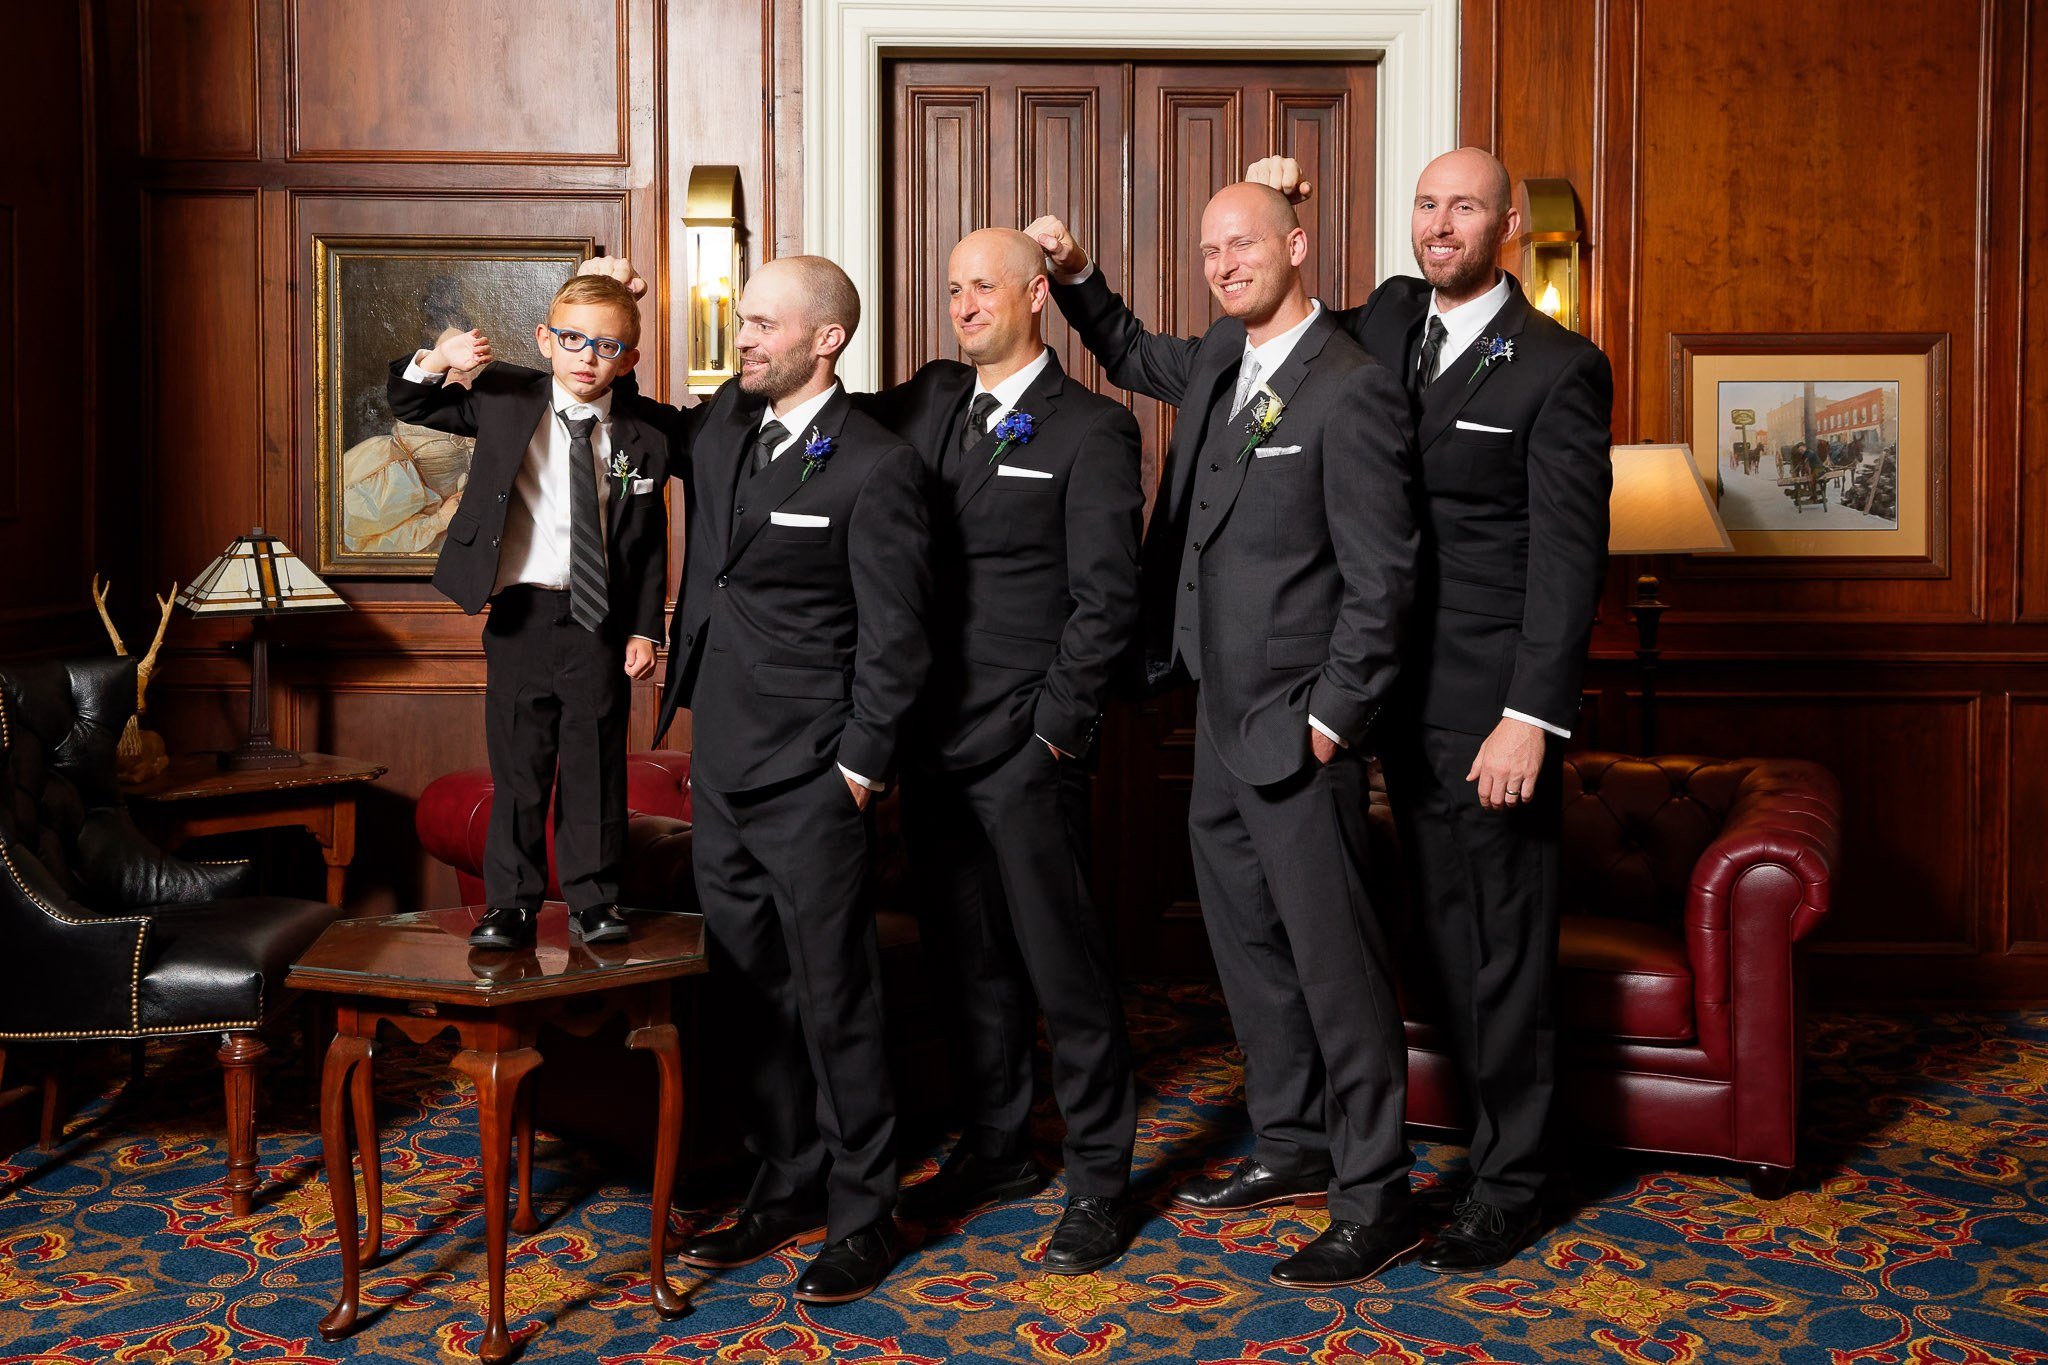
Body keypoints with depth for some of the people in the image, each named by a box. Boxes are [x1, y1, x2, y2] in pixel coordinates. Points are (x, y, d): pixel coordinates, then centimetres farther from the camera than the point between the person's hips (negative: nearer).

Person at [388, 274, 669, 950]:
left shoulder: (642, 442, 1)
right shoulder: (503, 398, 1)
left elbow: (649, 548, 5)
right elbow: (410, 406, 9)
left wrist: (644, 630, 0)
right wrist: (437, 361, -12)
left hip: (601, 623, 0)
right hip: (521, 616, 0)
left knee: (597, 768, 7)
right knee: (518, 768, 6)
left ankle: (593, 900, 21)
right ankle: (512, 905, 17)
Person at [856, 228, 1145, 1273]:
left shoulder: (1091, 429, -4)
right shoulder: (928, 403, 14)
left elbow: (1105, 597, -9)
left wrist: (1055, 726, -13)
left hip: (1025, 745, -6)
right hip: (934, 737, 6)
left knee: (1063, 962, 0)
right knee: (968, 958, 15)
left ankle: (1100, 1179, 13)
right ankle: (996, 1146, 31)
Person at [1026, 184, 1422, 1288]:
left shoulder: (1350, 389, -15)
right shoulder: (1221, 360, 10)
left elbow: (1380, 576, -16)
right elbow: (1134, 358, 32)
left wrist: (1330, 718, -16)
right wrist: (1076, 276, 16)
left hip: (1296, 729, -9)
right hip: (1220, 714, 9)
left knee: (1334, 956, -2)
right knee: (1246, 937, 17)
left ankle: (1374, 1198, 9)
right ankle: (1292, 1143, 33)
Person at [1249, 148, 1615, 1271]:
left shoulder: (1557, 369, -9)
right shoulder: (1388, 319, 10)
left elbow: (1568, 559, -13)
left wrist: (1530, 717, -20)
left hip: (1494, 705, -6)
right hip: (1406, 693, 6)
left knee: (1503, 940, 2)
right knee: (1442, 927, 13)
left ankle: (1509, 1180, 15)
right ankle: (1494, 1126, 28)